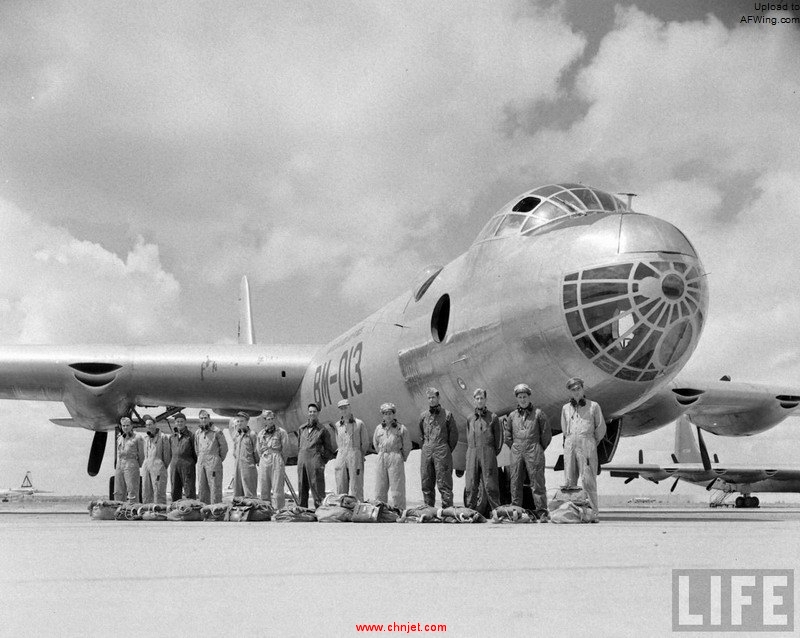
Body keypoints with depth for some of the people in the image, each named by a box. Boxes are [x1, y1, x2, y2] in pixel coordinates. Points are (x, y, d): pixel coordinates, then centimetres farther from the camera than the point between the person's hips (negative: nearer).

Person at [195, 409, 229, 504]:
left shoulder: (217, 431, -5)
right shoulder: (197, 433, 12)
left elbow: (224, 447, -1)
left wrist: (219, 459, 5)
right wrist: (200, 458, 16)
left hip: (213, 463, -6)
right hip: (201, 463, 6)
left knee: (215, 486, -7)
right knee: (201, 488, 8)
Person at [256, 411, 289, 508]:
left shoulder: (281, 432, 1)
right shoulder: (261, 434, 14)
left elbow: (285, 449, 2)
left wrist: (281, 463, 5)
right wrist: (263, 459, 13)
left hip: (277, 461, -5)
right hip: (264, 461, 5)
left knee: (277, 488, -8)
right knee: (264, 489, 5)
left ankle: (278, 510, -8)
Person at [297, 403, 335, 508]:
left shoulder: (322, 430, 3)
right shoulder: (302, 428, 17)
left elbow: (329, 450, 8)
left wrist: (322, 462, 0)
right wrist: (300, 459, 15)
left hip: (315, 463, -5)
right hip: (302, 461, 5)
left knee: (317, 490, -8)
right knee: (302, 490, 6)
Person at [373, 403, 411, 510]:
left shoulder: (401, 428, -3)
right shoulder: (379, 428, 8)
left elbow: (407, 446, 5)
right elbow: (375, 444, 23)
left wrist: (403, 458, 8)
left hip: (396, 458, -4)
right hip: (381, 459, 4)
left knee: (396, 486, -4)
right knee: (380, 486, 6)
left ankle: (398, 510, -2)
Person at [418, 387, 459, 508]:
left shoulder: (447, 414, 3)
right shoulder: (423, 416, 13)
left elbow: (454, 434, 7)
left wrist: (448, 450, 6)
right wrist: (426, 447, 15)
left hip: (442, 452, -4)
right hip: (426, 452, 4)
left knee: (444, 483, -6)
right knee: (426, 484, 5)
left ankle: (447, 508, -6)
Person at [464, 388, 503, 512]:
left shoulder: (493, 417, 4)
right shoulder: (470, 419, 14)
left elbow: (499, 437, 6)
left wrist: (493, 454, 3)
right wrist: (470, 453, 10)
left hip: (488, 453, -3)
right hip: (472, 454, 3)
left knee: (490, 485, -4)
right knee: (471, 485, 0)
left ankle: (496, 510, 1)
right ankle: (470, 510, 5)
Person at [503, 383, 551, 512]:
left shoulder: (538, 413, 2)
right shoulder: (512, 416, 11)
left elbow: (546, 434, 5)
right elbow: (507, 436, 19)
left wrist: (539, 450, 6)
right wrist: (515, 448, 12)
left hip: (534, 452, -3)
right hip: (516, 453, 3)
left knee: (537, 482, -5)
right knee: (515, 482, 4)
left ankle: (541, 509, -3)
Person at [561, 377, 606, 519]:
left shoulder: (593, 406, 7)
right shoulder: (566, 408, 16)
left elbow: (601, 428, 12)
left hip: (587, 444, -4)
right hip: (570, 445, 4)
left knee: (588, 480, -10)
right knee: (569, 481, -1)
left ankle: (592, 513, -10)